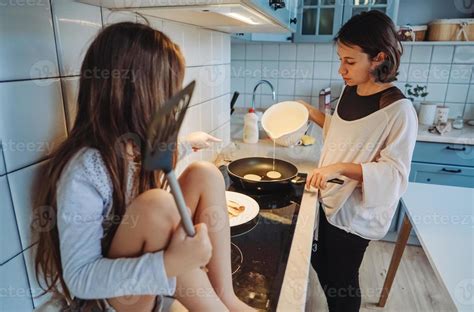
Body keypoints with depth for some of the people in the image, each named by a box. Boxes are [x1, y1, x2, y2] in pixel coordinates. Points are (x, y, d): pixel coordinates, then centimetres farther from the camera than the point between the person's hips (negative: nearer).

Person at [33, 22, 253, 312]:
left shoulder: (136, 141, -7)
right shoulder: (84, 172, -29)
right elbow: (80, 279, -25)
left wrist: (187, 142, 27)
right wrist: (170, 264, -37)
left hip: (149, 269, 7)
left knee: (205, 174, -10)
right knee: (156, 203, -34)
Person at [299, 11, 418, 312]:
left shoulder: (398, 110, -22)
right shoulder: (351, 90, 1)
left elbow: (394, 172, -23)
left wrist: (340, 167, -34)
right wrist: (313, 113, 3)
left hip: (354, 211, -7)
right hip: (329, 198, 8)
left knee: (342, 280, 12)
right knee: (320, 264, 24)